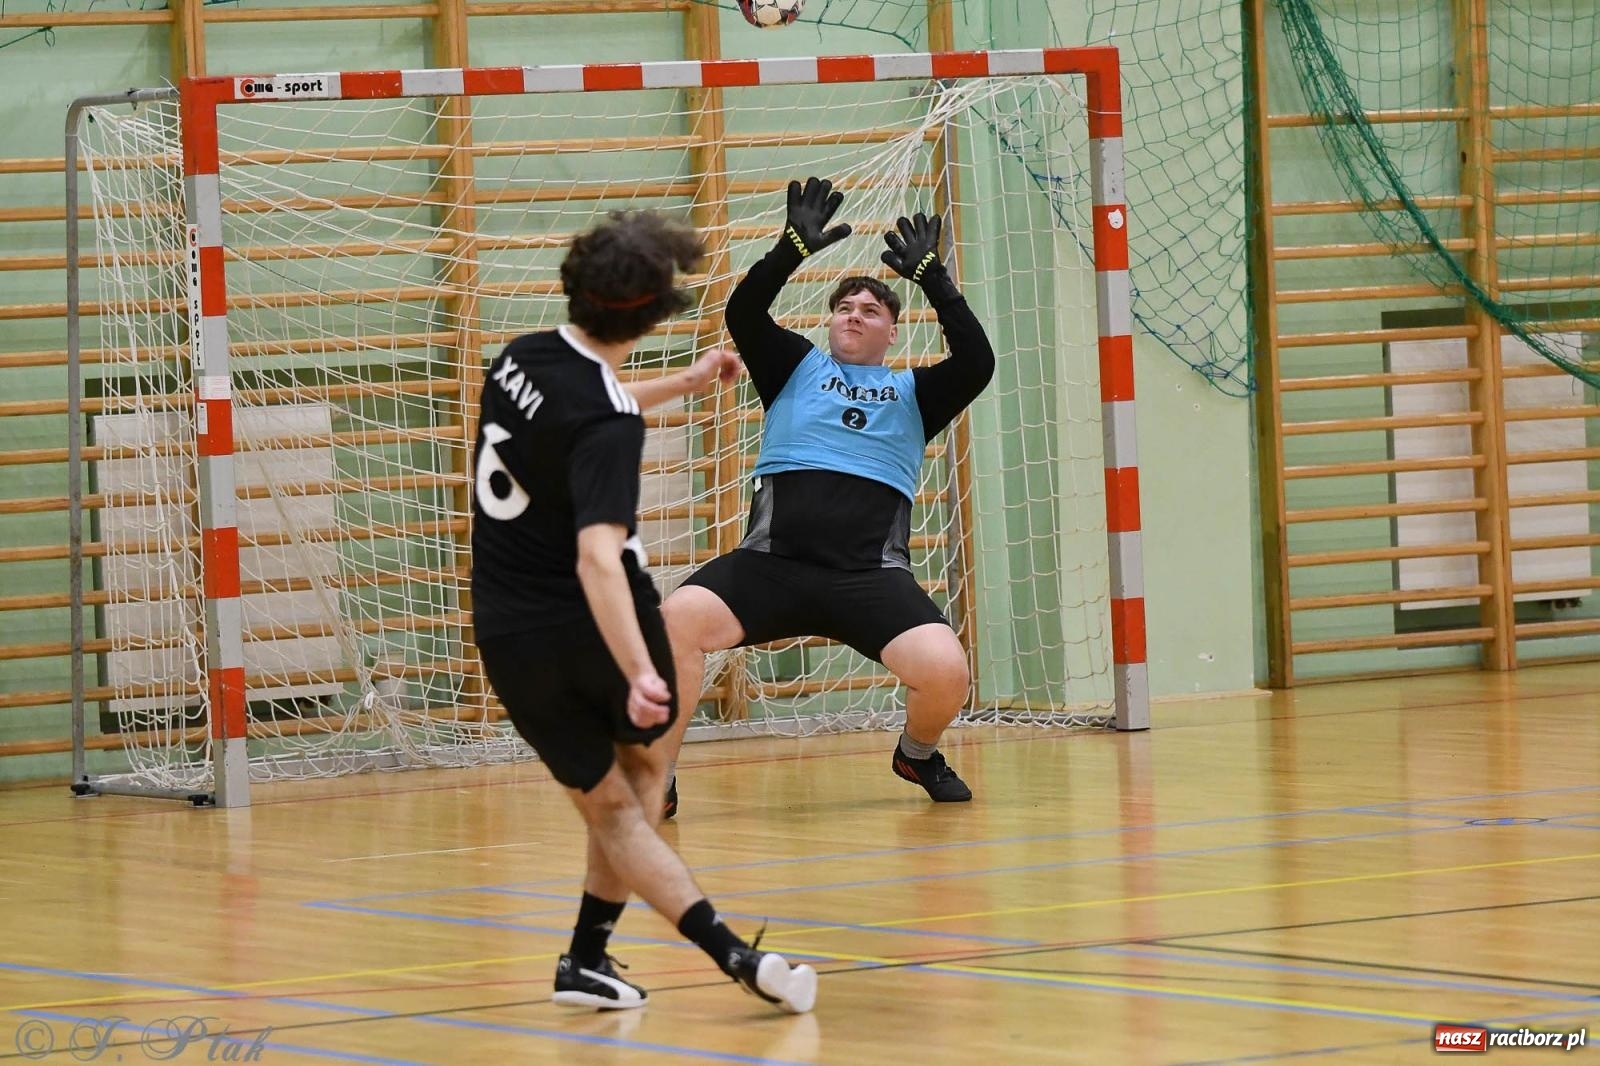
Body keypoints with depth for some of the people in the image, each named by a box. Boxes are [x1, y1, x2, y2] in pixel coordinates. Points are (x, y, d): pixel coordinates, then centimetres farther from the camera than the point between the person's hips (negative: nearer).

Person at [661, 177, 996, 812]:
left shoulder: (913, 395, 20)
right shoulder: (796, 368, 20)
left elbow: (977, 362, 2)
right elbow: (742, 313, 4)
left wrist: (932, 279, 1)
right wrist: (794, 249, -7)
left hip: (872, 574, 0)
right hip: (772, 563, 0)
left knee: (946, 672, -23)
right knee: (679, 617, -29)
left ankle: (918, 753, 14)